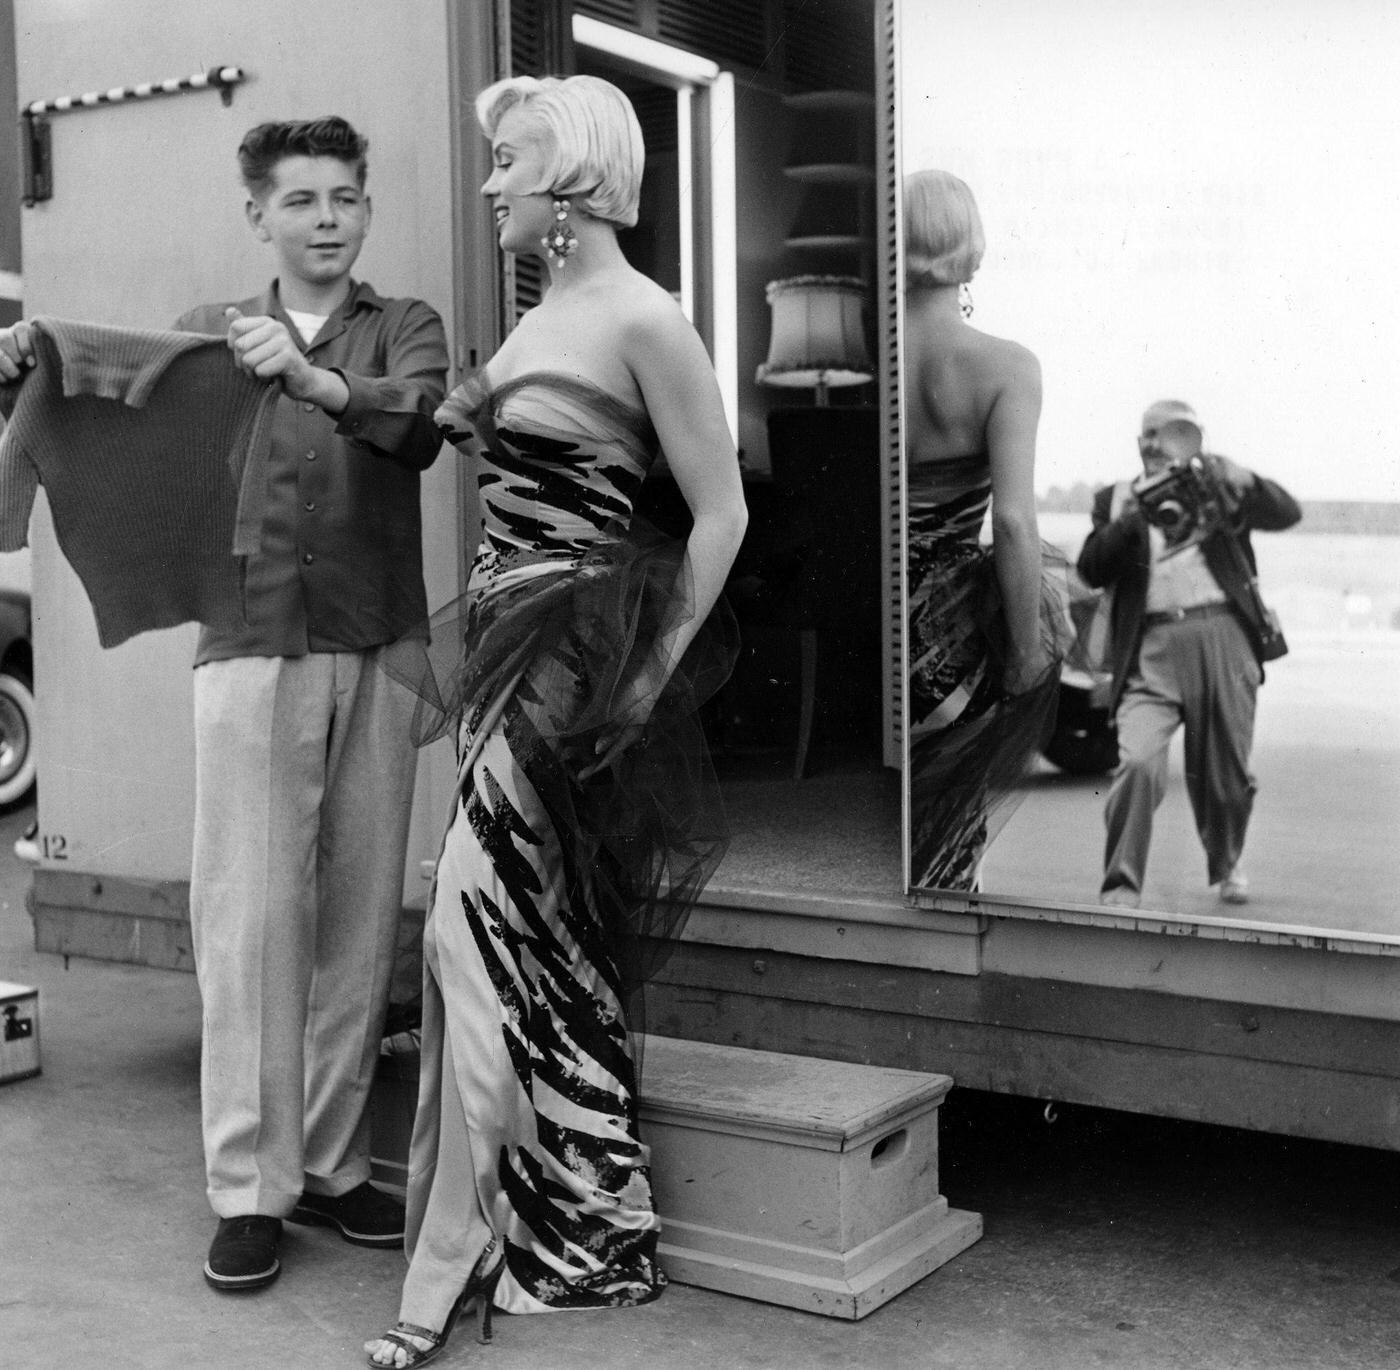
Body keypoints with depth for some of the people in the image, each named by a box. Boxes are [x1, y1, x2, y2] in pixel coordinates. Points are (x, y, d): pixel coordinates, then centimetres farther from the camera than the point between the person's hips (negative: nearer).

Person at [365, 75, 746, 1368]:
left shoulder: (640, 319, -11)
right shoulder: (545, 314, 15)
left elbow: (720, 512, -11)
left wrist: (656, 672, -11)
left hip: (572, 658, -9)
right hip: (510, 639, 9)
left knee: (480, 927, -9)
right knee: (542, 943, 12)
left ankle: (454, 1266, 1)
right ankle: (582, 1233, 26)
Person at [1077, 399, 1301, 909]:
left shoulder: (1219, 488, 13)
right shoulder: (1116, 498, 14)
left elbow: (1287, 513, 1)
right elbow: (1091, 570, 2)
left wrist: (1245, 482, -18)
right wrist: (1130, 518, -13)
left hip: (1223, 639, 1)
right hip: (1151, 647, 0)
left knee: (1225, 772, 9)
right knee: (1137, 762, -19)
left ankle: (1226, 865, 37)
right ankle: (1120, 889, -12)